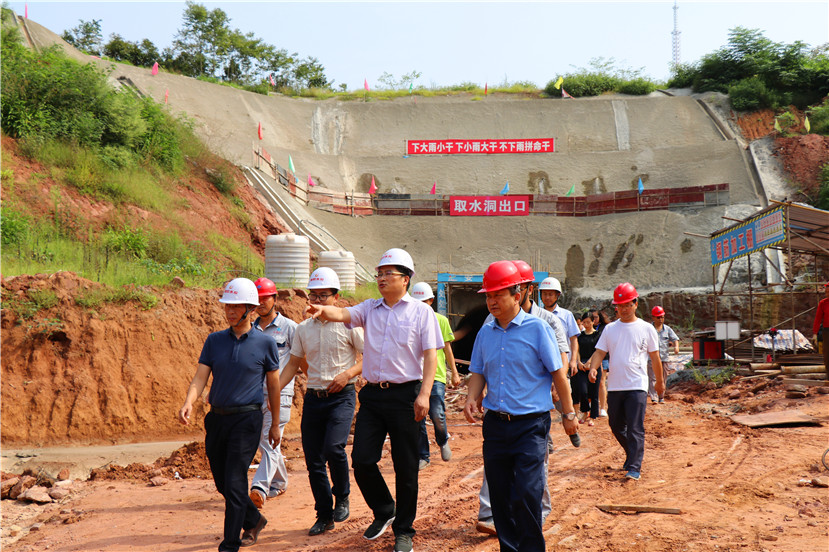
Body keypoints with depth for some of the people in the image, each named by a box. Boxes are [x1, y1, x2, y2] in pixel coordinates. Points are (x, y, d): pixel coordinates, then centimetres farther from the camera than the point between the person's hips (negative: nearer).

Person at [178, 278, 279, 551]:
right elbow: (200, 377, 2)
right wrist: (189, 403, -17)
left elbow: (274, 386, 5)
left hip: (246, 419, -5)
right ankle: (254, 520, 37)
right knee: (222, 483, 14)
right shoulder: (214, 340, 9)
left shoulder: (265, 343, -1)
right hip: (216, 417, 5)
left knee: (235, 483, -8)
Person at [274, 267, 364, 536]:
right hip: (313, 397, 5)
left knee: (334, 448, -22)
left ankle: (342, 497, 6)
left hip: (341, 396, -5)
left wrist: (348, 373, -17)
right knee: (313, 459, 4)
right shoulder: (303, 329, 10)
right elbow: (293, 364, 16)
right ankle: (324, 515, 20)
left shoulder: (349, 325, -4)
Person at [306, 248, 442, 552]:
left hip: (405, 395, -3)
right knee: (361, 460, 1)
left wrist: (424, 394, -13)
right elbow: (343, 314, -6)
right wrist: (323, 310, -29)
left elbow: (430, 356, -3)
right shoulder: (370, 308, 12)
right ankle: (383, 512, 27)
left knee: (405, 467, 3)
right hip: (372, 394, 4)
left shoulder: (421, 312, 2)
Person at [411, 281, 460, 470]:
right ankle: (423, 456, 15)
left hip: (436, 375, -1)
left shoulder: (441, 320, 5)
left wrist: (454, 372, 11)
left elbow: (447, 348, 10)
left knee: (437, 414, -10)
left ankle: (443, 442, 21)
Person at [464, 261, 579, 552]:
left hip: (530, 426, -5)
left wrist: (569, 413, 0)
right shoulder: (485, 333, 9)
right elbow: (478, 372, 16)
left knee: (526, 494, -12)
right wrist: (472, 397, -3)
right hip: (495, 424, 5)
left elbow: (558, 373, -2)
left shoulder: (537, 328, -5)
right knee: (499, 494, 11)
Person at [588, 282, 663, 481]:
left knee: (635, 429, -9)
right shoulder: (610, 329, 9)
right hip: (614, 386, 4)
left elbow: (655, 357, 8)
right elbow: (599, 352, 5)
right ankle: (632, 455, 34)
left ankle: (634, 468, -6)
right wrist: (593, 367, -15)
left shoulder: (646, 329, 2)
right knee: (616, 426, 12)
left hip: (637, 386, -4)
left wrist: (659, 381, 14)